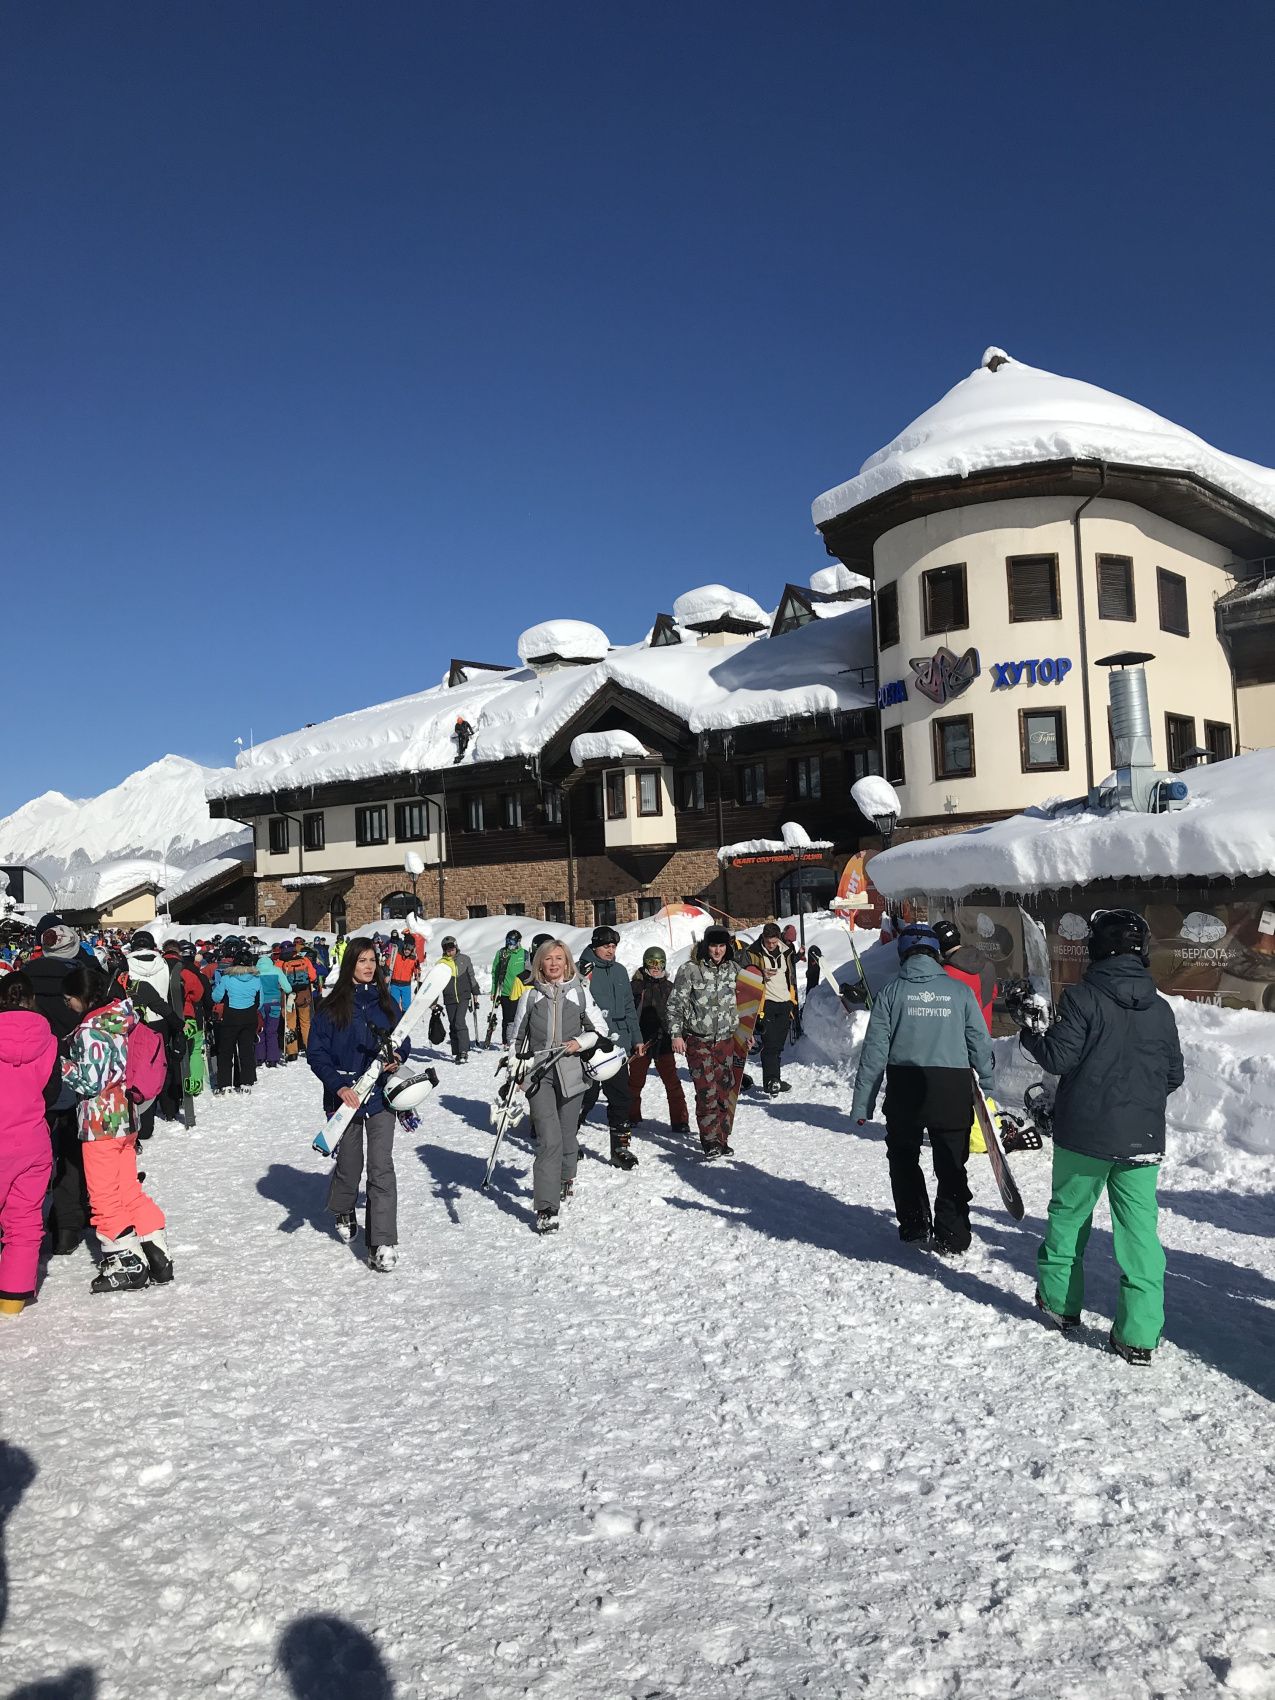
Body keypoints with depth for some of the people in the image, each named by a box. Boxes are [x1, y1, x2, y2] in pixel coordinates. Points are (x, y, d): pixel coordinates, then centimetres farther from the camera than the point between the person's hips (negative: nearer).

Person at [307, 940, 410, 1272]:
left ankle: (382, 1244, -7)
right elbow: (316, 1053, -5)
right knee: (349, 1163, 13)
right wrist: (338, 1085, -17)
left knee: (381, 1166, -8)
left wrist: (398, 1057, -8)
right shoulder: (331, 1007, -3)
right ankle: (343, 1212, 45)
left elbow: (403, 1042, 14)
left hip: (381, 1094, 1)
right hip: (344, 1095, -1)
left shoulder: (386, 1002, 7)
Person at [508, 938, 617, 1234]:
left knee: (567, 1135, 9)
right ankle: (546, 1210, -13)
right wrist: (514, 1068, 12)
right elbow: (517, 1036, 17)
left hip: (571, 1071, 1)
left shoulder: (580, 992, 6)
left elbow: (601, 1029, 9)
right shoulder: (531, 995, 9)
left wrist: (580, 1042, -8)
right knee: (549, 1139, -13)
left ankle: (566, 1178, 42)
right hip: (538, 1073, -1)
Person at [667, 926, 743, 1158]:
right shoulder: (690, 969, -7)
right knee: (706, 1091, -10)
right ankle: (710, 1141, -3)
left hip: (726, 1038, 4)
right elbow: (675, 1004, -3)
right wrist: (676, 1034, -8)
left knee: (726, 1090, 1)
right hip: (697, 1040, -3)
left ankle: (722, 1139, 14)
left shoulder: (734, 969, 6)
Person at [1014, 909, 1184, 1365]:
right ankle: (1140, 1334, 3)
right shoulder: (1160, 1007, 4)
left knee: (1068, 1214, 15)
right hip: (1143, 1139, 3)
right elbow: (1174, 1075, 11)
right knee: (1140, 1229, 5)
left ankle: (1060, 1302, 28)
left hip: (1084, 1135, -3)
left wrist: (1028, 1031, 4)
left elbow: (1058, 1057, -13)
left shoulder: (1083, 997, -11)